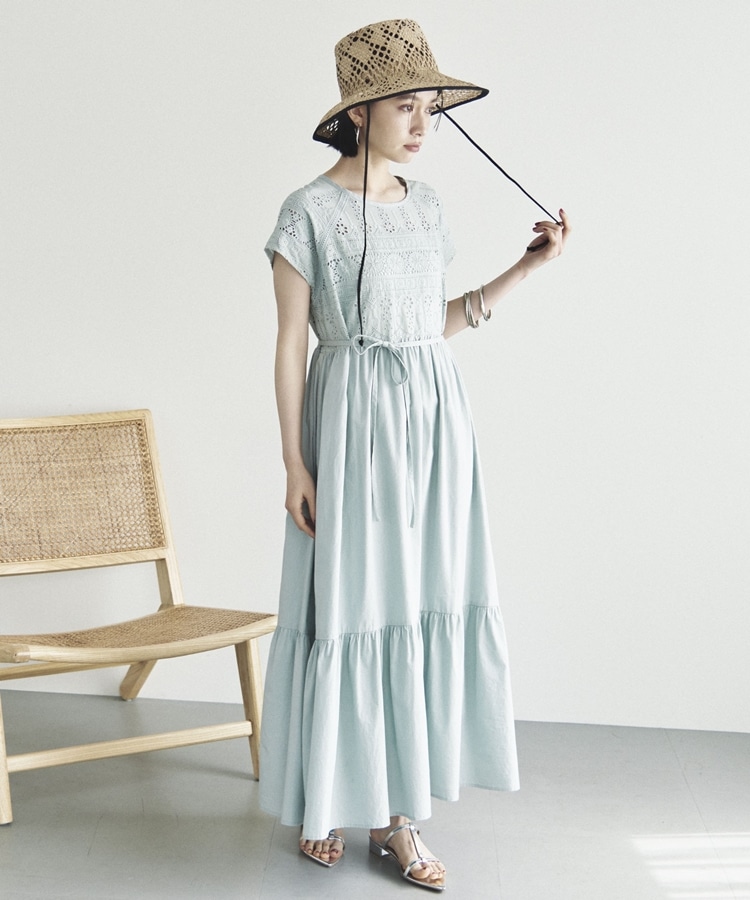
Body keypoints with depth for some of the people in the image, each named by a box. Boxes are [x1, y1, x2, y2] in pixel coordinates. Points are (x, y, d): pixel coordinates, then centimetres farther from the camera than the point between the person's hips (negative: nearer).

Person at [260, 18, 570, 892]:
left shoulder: (424, 204, 11)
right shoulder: (310, 212, -6)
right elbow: (291, 342, -6)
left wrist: (523, 269, 9)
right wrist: (295, 464, -9)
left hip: (435, 423, 6)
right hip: (355, 425, -6)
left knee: (425, 602, 6)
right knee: (347, 604, 2)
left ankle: (394, 811, 16)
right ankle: (326, 798, 20)